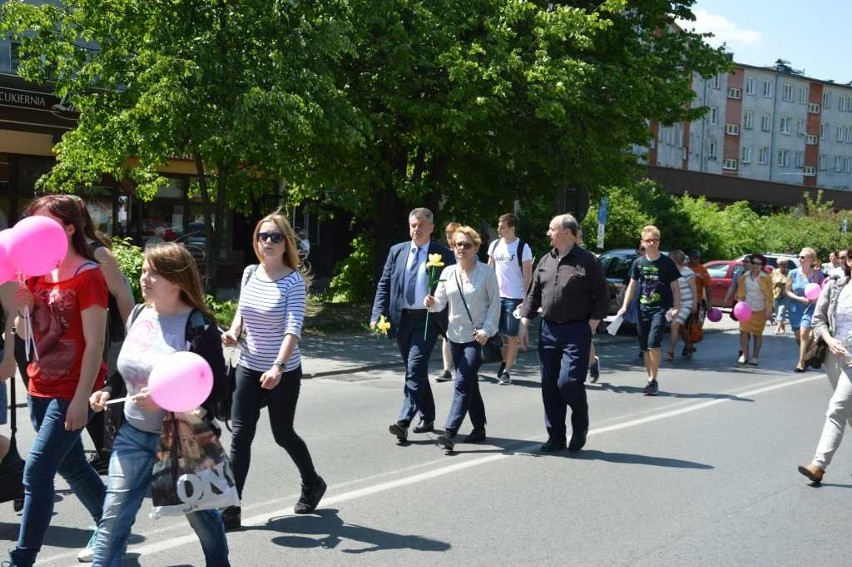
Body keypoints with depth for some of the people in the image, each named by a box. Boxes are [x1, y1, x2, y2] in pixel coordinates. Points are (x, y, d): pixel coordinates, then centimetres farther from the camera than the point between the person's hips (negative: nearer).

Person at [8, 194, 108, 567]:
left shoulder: (87, 275, -13)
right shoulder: (37, 273, 9)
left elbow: (94, 343, -15)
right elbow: (25, 334, 12)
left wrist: (81, 399, -19)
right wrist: (23, 307, -9)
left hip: (72, 392, -8)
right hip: (40, 389, 8)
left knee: (37, 472, -11)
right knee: (71, 466, 18)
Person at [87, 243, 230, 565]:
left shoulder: (199, 326, -17)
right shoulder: (138, 315, 2)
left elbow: (215, 390, -18)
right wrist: (108, 391, -1)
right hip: (133, 433, 5)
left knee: (200, 512, 16)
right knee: (113, 517, -1)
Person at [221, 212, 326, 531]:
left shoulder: (293, 282, -13)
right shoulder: (250, 274, 4)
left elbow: (293, 329, -22)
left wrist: (278, 366, -35)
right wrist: (233, 332, -3)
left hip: (283, 372, -4)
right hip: (248, 367, 5)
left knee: (283, 434, 10)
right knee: (240, 436, -2)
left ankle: (312, 484, 38)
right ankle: (231, 509, 3)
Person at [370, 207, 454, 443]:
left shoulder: (443, 255, -2)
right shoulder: (397, 251, 9)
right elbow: (384, 284, 9)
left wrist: (452, 322, -11)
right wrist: (378, 315, -3)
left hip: (427, 319, -5)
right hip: (402, 318, 5)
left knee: (415, 369, -15)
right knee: (415, 371, 13)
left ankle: (404, 422, -17)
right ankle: (427, 419, 26)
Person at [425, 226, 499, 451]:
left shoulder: (486, 272, -6)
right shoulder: (448, 272, 6)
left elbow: (495, 303, -4)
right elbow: (441, 302, 6)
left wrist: (487, 329, -14)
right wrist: (432, 303, -17)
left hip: (478, 337, -5)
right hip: (456, 335, 5)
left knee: (462, 383, -13)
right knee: (470, 384, 14)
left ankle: (450, 432, -17)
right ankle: (479, 428, 26)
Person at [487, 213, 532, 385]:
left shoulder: (522, 248, -7)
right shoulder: (495, 245, 8)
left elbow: (528, 275, -6)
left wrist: (526, 299, -10)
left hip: (514, 297, -5)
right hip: (496, 295, 5)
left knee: (512, 336, 1)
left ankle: (507, 371, 8)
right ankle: (504, 362, 26)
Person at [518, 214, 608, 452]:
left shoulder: (587, 261, -4)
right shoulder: (545, 261, 11)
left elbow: (602, 297, -4)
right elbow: (533, 295, 14)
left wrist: (591, 326, -10)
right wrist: (524, 324, 7)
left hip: (576, 332, -5)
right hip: (548, 330, 5)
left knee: (568, 383, -12)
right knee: (549, 386, 6)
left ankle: (580, 427, 16)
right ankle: (555, 437, 16)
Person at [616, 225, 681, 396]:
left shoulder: (666, 262, -2)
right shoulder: (638, 263, 7)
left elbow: (675, 287, 1)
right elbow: (632, 285, 13)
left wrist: (677, 307, -9)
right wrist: (625, 306, 5)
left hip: (660, 308, -4)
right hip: (643, 308, 4)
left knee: (653, 344, -16)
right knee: (644, 347, 7)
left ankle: (653, 380, -6)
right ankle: (651, 380, 18)